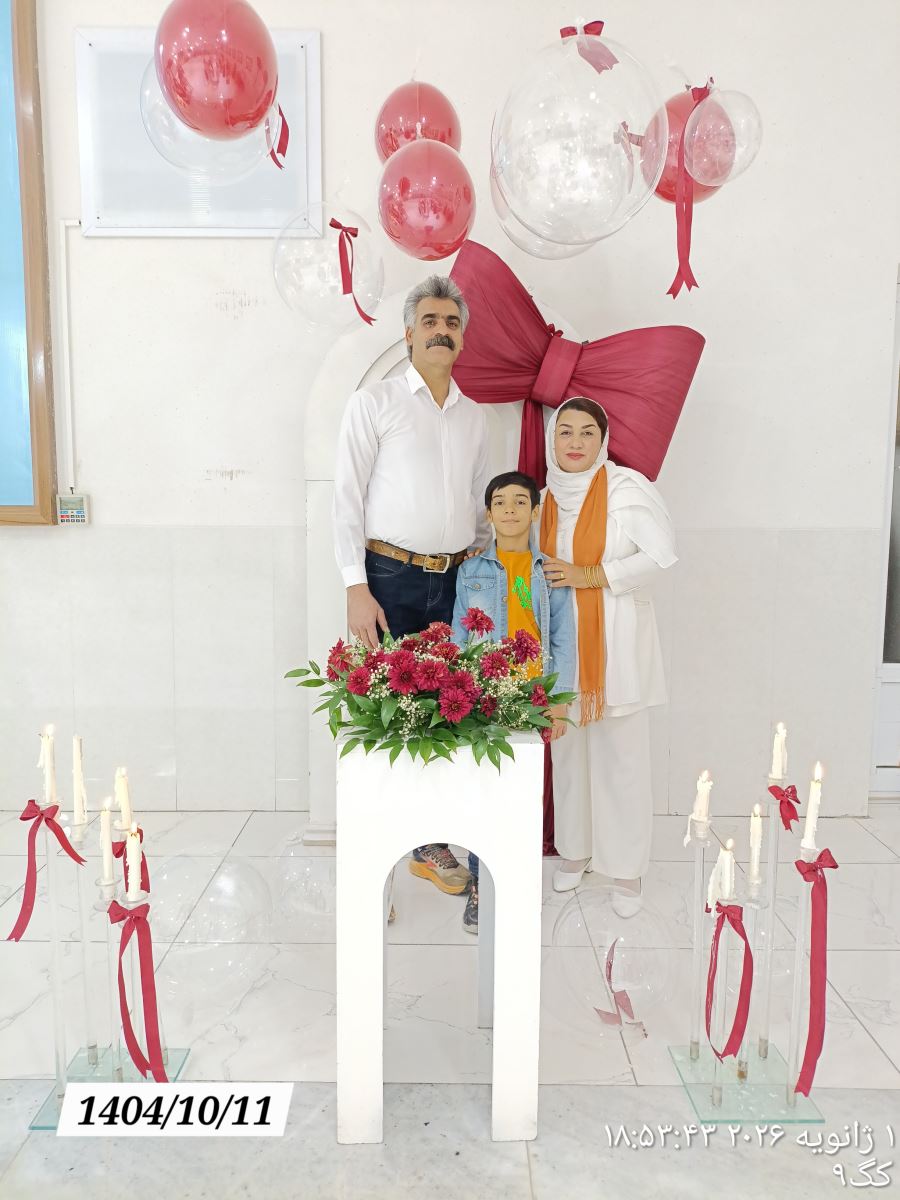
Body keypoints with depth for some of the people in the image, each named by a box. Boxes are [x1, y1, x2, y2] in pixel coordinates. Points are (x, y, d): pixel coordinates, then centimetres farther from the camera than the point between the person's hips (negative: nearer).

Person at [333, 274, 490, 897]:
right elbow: (347, 497, -5)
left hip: (457, 582, 5)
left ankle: (432, 843, 22)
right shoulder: (374, 402, 0)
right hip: (391, 579, -4)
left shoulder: (474, 416, 15)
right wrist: (356, 588, -12)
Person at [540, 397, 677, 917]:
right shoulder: (549, 495, 9)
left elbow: (663, 554, -16)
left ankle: (627, 868, 15)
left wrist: (590, 575, -18)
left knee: (621, 754, 1)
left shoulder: (627, 487, -9)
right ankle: (576, 848, 28)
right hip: (562, 639, 5)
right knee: (568, 748, 11)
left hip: (617, 639, -5)